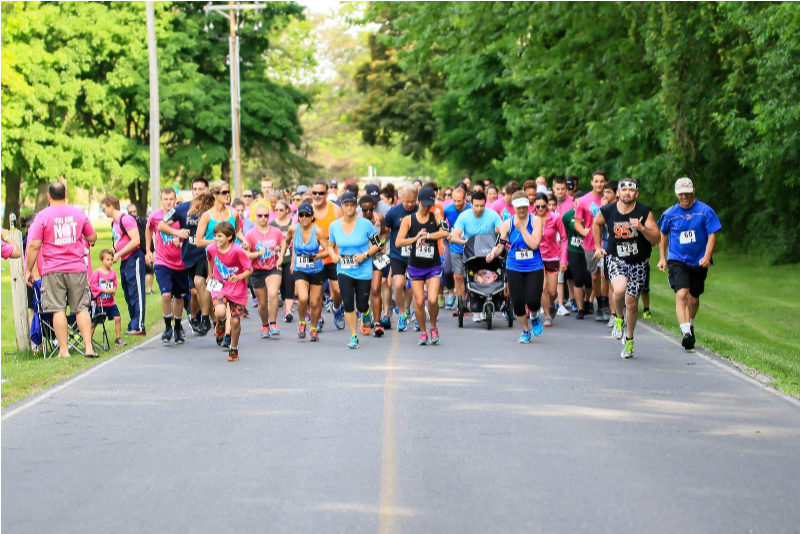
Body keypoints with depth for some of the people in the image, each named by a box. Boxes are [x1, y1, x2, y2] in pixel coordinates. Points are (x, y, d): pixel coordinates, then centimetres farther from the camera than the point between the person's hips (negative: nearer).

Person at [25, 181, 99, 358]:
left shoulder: (43, 216, -5)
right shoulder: (78, 214, 5)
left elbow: (34, 246, -9)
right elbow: (92, 238, 15)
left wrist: (28, 270, -1)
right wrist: (87, 240, 39)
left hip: (53, 270, -2)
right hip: (77, 269, 2)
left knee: (58, 310, 0)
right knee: (81, 308, 6)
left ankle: (63, 350, -2)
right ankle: (89, 347, 0)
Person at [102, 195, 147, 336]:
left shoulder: (126, 220, -14)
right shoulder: (114, 223, 15)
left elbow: (135, 240, -21)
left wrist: (118, 254, -17)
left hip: (134, 259, -10)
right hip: (124, 261, 10)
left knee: (136, 293, -8)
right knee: (128, 295, 11)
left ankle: (139, 327, -9)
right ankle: (133, 325, 16)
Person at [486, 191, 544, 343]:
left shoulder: (536, 221, -6)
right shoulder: (507, 224, 0)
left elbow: (534, 244, -16)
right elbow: (500, 245, -1)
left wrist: (521, 227, -16)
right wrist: (493, 253, -22)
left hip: (534, 268, -2)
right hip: (514, 269, 2)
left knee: (533, 301, -13)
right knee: (517, 303, -1)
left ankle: (534, 318, 25)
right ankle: (525, 331, 25)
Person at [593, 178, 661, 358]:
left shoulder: (644, 212, -11)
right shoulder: (607, 211, -8)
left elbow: (656, 238, -12)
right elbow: (596, 223, 16)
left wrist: (641, 228, -29)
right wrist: (598, 246, 15)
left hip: (638, 262, 1)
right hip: (616, 259, -1)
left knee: (632, 303, 6)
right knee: (619, 290, -30)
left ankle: (629, 339, 30)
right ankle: (619, 318, 3)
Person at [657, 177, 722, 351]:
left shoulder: (705, 211, -4)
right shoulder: (670, 214, 2)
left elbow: (712, 235, -5)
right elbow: (663, 235, 17)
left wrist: (707, 256, -19)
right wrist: (662, 258, 14)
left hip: (698, 262, 1)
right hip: (677, 260, -1)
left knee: (693, 299, 12)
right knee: (681, 294, -20)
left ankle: (690, 325, 40)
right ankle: (686, 332, -26)